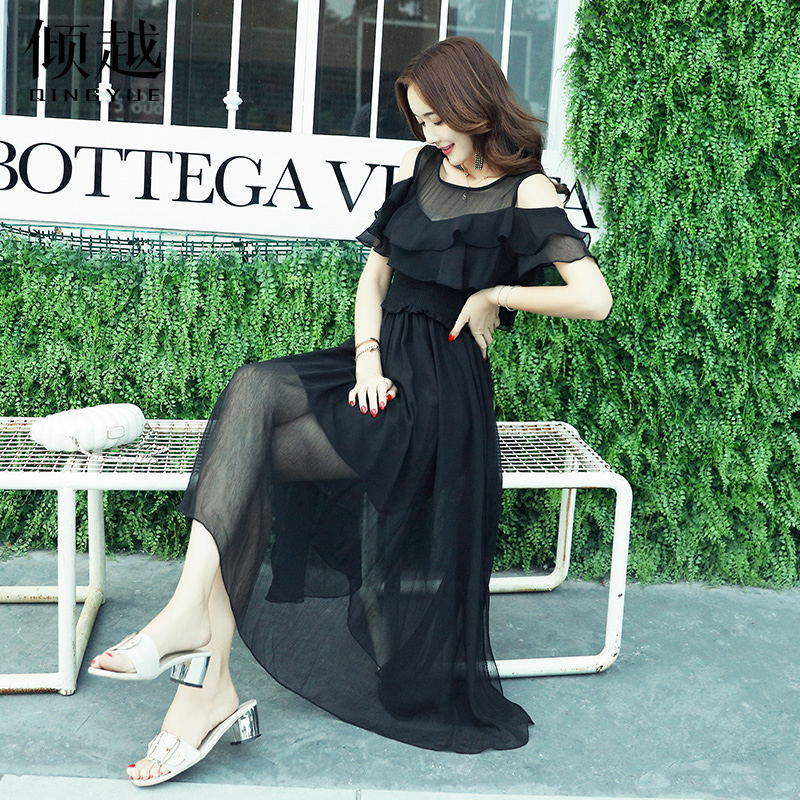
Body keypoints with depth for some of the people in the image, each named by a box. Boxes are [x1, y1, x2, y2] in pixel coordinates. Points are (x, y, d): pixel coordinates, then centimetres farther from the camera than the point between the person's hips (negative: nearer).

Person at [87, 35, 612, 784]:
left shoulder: (525, 192, -4)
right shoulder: (419, 167, 14)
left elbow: (593, 298, -14)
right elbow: (374, 276, 15)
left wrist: (496, 294, -7)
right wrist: (367, 358, -2)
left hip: (439, 392, -6)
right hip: (379, 364, 6)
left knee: (240, 457, -22)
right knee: (251, 391, -24)